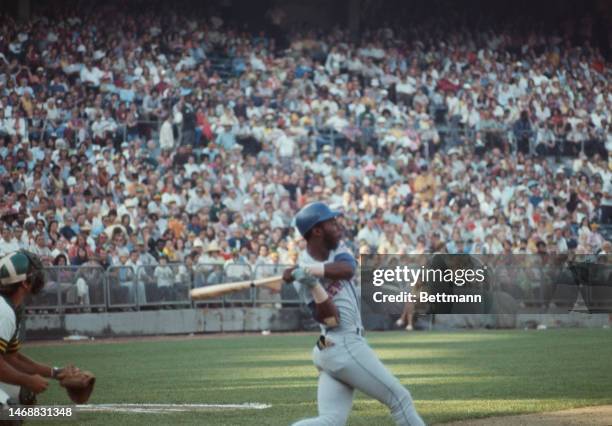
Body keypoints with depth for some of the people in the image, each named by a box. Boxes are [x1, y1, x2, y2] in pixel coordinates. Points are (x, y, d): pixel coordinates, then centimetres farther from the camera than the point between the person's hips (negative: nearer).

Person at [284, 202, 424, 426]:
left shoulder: (336, 249, 7)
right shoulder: (302, 277, -13)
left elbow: (348, 269, -16)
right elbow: (331, 319, -21)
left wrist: (311, 270, -27)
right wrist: (312, 283, -32)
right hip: (345, 346, -8)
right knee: (399, 398, 1)